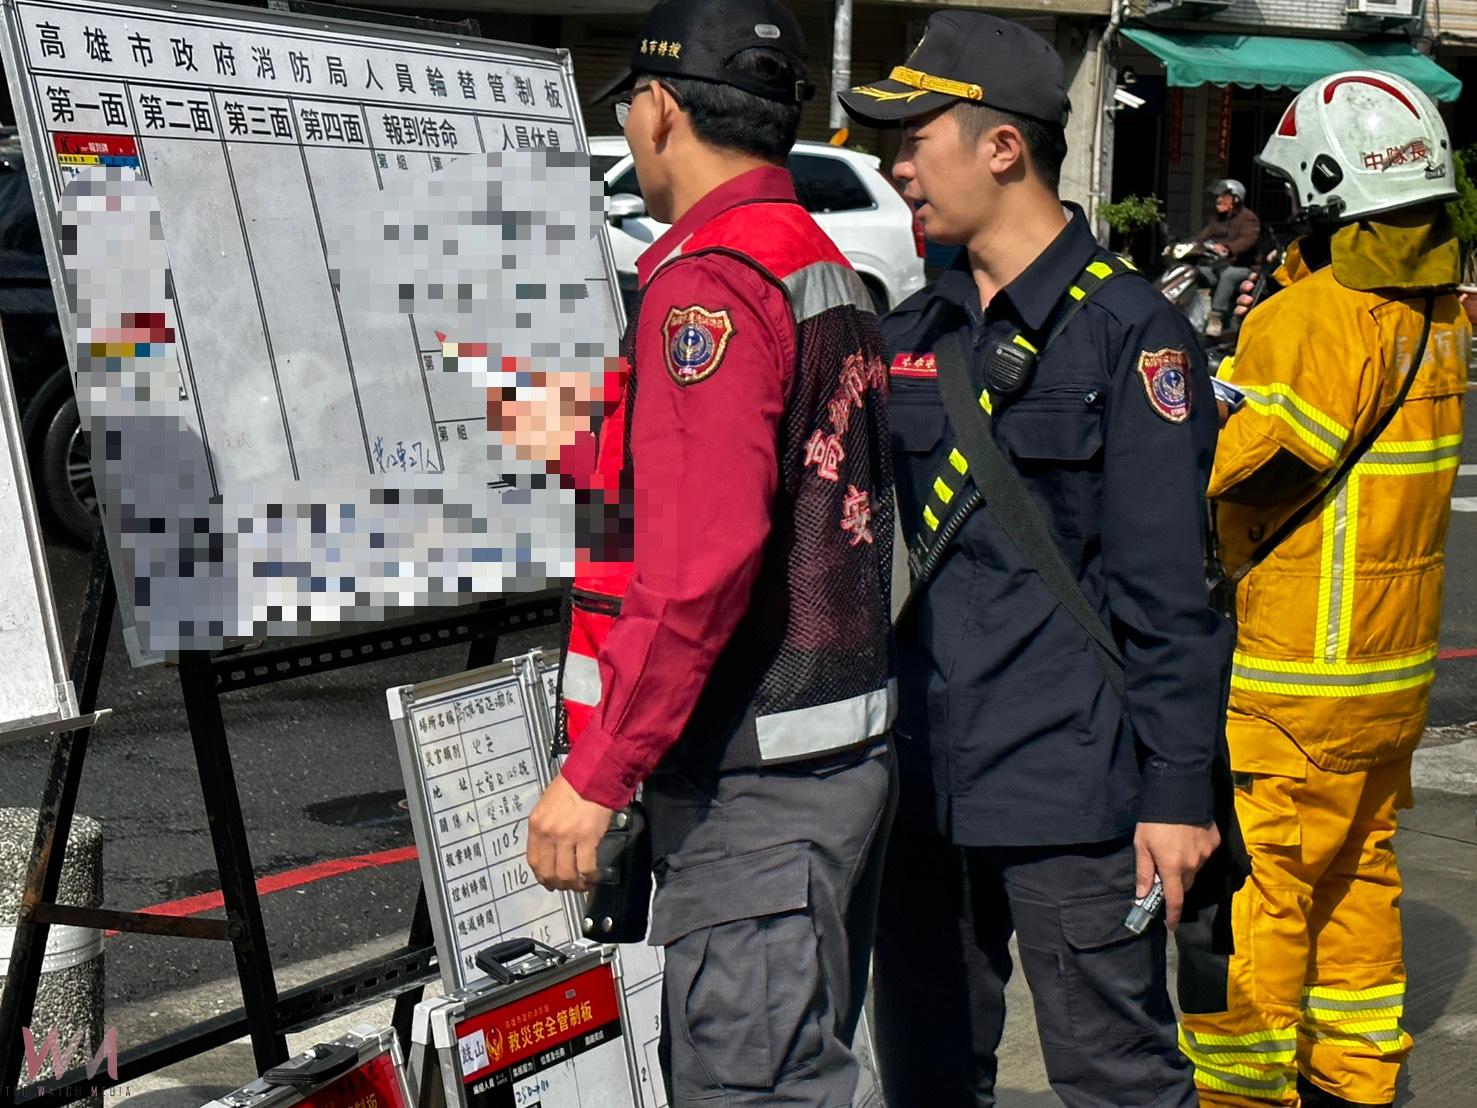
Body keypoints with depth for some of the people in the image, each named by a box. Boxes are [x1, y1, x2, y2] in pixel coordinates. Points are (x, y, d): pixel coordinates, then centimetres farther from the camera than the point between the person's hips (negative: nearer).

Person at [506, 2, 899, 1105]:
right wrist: (577, 445, 33)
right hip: (842, 754, 10)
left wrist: (596, 772, -22)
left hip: (752, 782, -10)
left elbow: (701, 559, -26)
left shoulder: (710, 283, -16)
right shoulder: (827, 273, 16)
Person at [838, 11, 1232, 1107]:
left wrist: (1178, 789, -12)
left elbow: (1171, 590, -11)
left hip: (1067, 785, -7)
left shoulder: (1129, 331, -8)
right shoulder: (912, 333, 12)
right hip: (923, 776, 7)